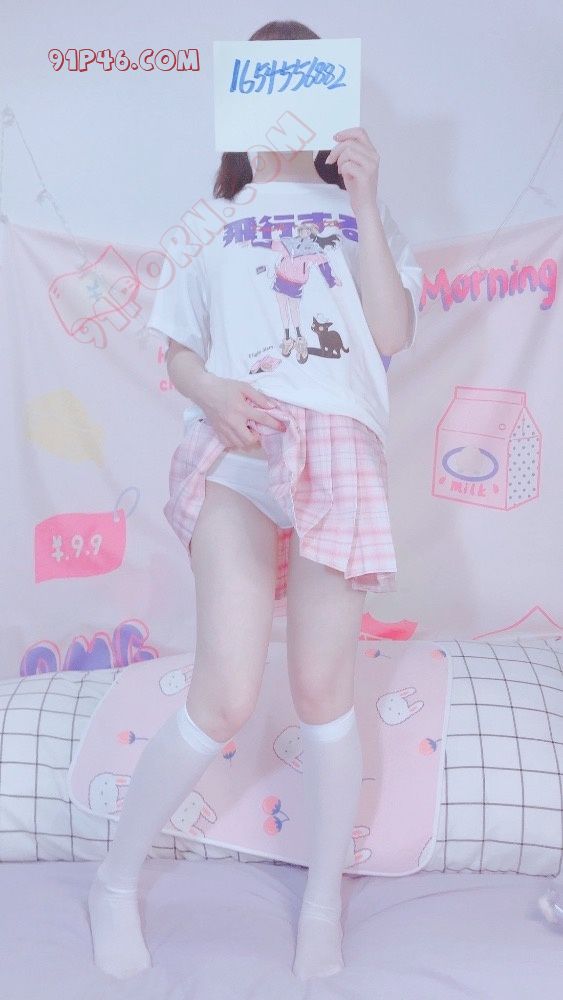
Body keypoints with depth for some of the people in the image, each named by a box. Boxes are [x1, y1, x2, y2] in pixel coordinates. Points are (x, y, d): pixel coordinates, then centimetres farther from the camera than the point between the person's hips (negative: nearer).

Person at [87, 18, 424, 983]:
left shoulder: (361, 210, 22)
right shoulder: (215, 219, 21)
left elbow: (393, 337, 6)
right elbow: (179, 355, 15)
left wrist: (363, 203, 2)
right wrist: (211, 393, -8)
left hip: (340, 447, 1)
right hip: (239, 446, -1)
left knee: (323, 690, 1)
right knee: (225, 697, -13)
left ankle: (323, 904, 24)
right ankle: (115, 882, 12)